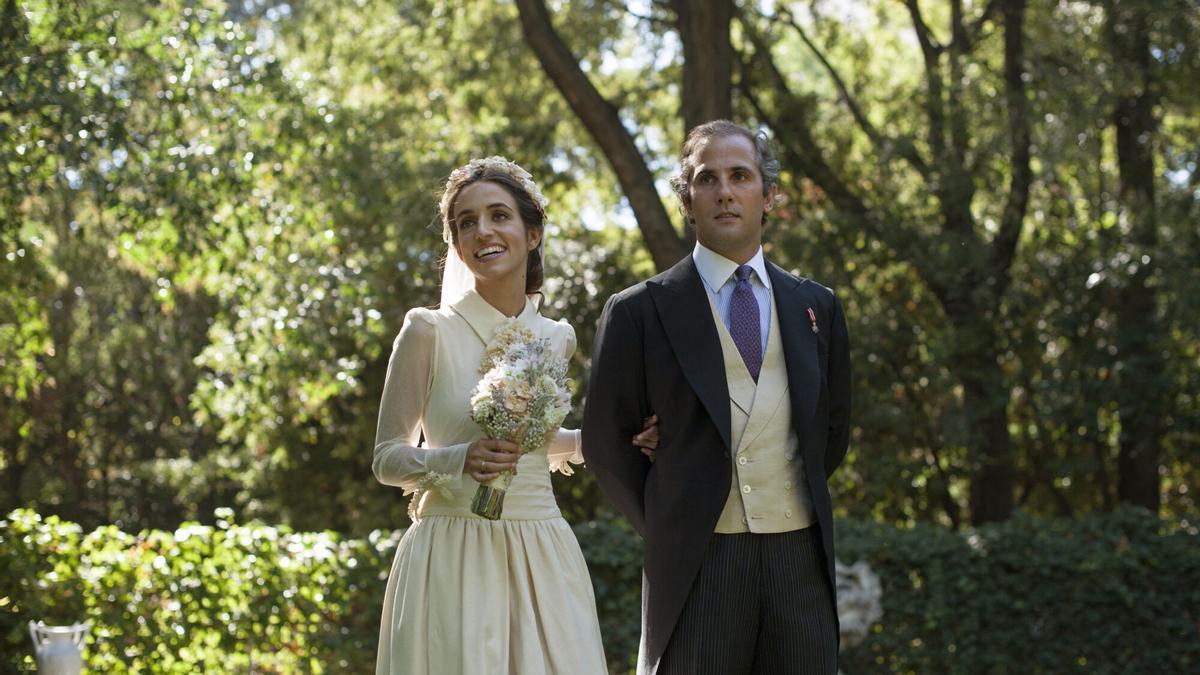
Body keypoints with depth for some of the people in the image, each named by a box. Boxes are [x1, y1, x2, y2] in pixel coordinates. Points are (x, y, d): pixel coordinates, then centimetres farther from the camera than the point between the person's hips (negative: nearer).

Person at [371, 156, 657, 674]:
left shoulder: (556, 339, 9)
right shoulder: (429, 332, -4)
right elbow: (387, 459, -1)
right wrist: (456, 461, -19)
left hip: (541, 560, 4)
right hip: (452, 558, -4)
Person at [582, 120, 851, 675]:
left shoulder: (816, 307, 11)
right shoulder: (640, 312, 1)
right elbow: (605, 441, 5)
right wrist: (663, 525, 5)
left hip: (800, 560, 3)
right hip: (696, 566, -3)